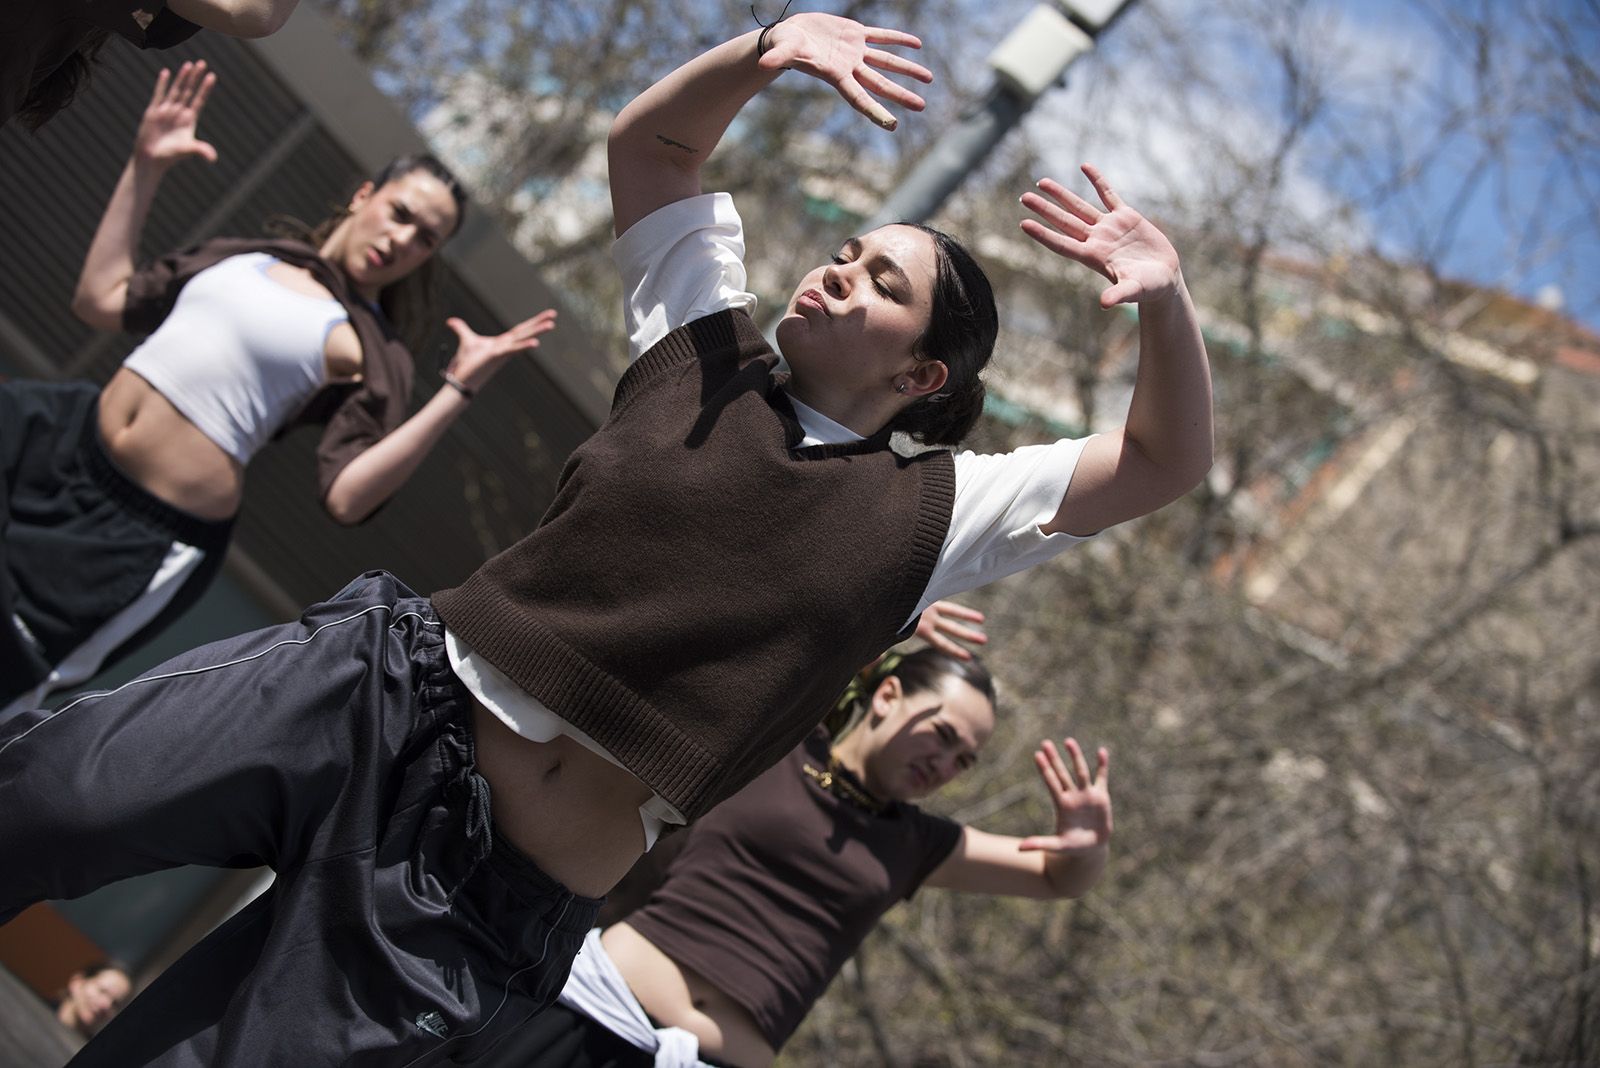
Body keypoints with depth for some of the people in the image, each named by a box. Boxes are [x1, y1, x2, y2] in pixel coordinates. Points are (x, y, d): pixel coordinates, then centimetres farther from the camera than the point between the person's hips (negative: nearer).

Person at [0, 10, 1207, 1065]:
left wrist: (1165, 303, -14)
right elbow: (650, 140, 19)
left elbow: (1161, 462, 3)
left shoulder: (928, 513, 6)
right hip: (381, 691, 3)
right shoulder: (706, 348, 14)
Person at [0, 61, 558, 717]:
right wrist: (144, 168, 9)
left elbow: (346, 497, -17)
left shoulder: (372, 351, -3)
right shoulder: (248, 257, 12)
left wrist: (459, 391, -22)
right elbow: (99, 299, 12)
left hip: (153, 534, -5)